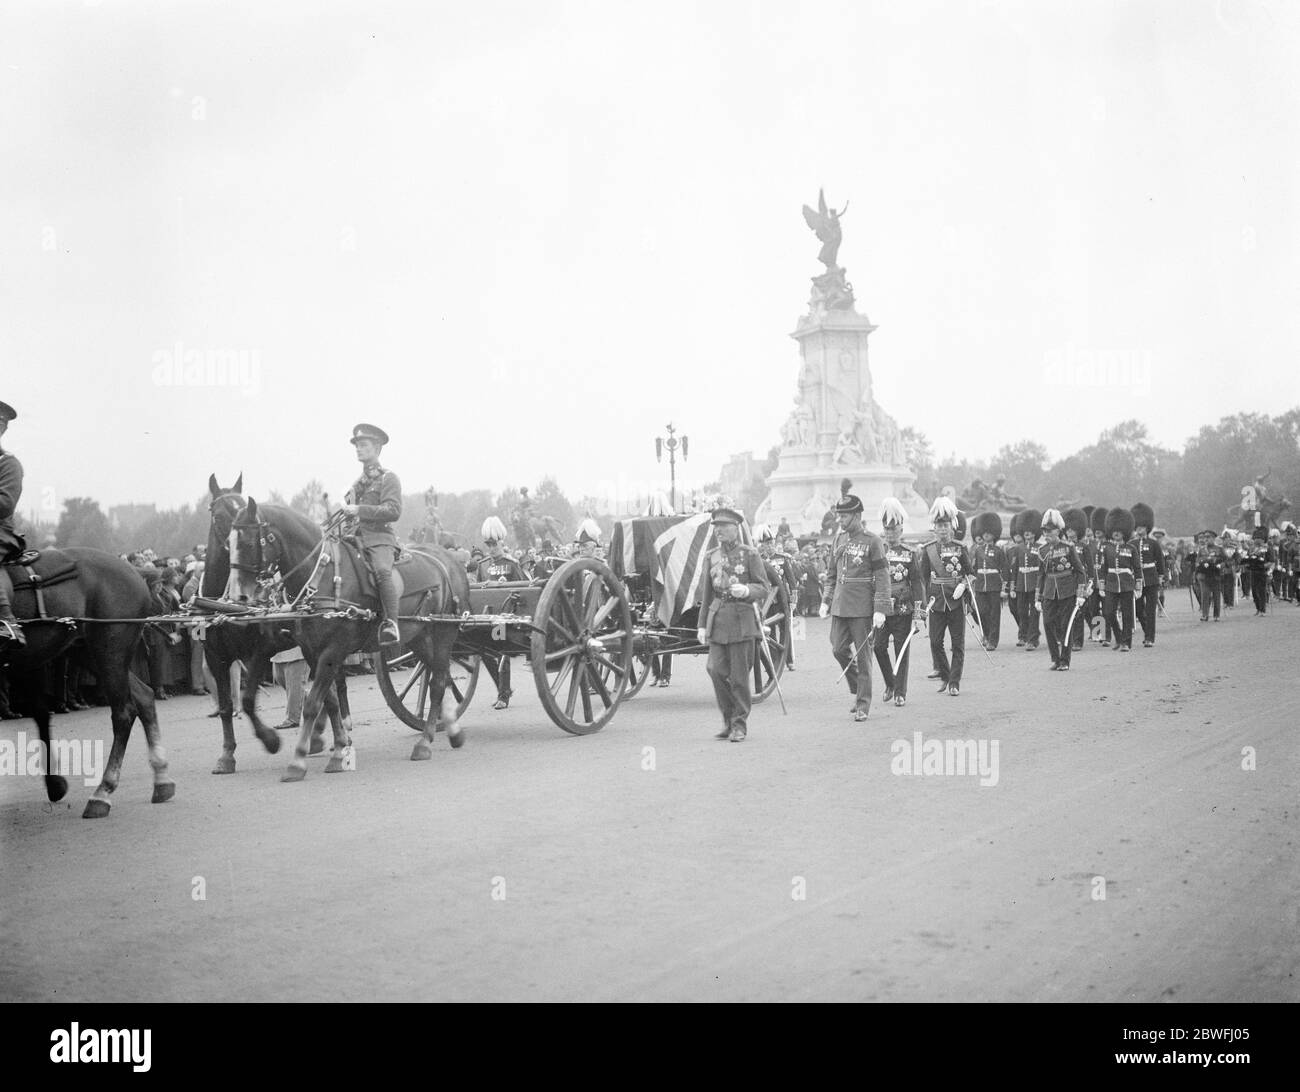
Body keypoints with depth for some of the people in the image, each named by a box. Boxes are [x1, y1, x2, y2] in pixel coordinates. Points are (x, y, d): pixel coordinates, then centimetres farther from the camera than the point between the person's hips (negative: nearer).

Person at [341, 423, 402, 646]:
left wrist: (360, 510, -15)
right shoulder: (357, 483, 27)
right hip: (356, 539, 7)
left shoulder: (388, 479, 5)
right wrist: (344, 514, 11)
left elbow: (393, 510, -10)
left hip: (380, 538, -7)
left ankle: (391, 625, -41)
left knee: (382, 571, -35)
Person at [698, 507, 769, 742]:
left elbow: (764, 588, -2)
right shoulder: (711, 557, 13)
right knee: (716, 669, -6)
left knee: (739, 675, -2)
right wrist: (702, 625, 13)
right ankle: (728, 720, 11)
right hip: (717, 619, 4)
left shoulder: (750, 554, 0)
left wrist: (746, 590, -23)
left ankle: (740, 725, 9)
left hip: (742, 619, -4)